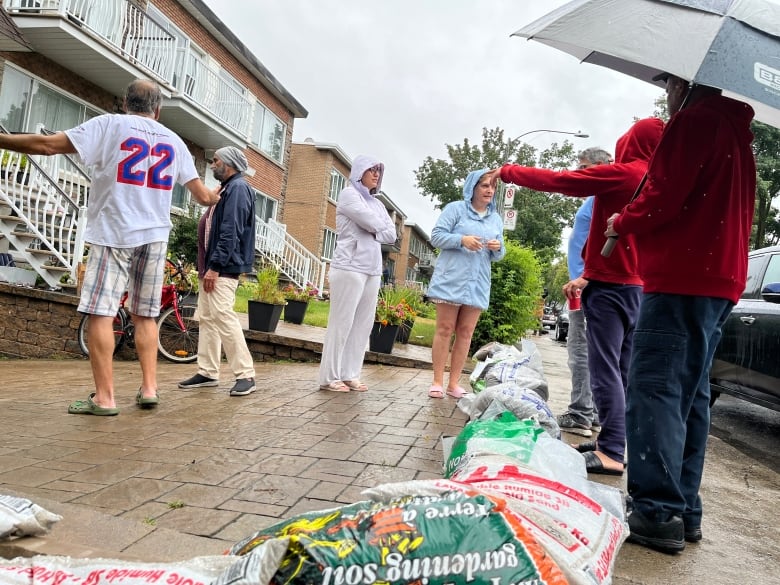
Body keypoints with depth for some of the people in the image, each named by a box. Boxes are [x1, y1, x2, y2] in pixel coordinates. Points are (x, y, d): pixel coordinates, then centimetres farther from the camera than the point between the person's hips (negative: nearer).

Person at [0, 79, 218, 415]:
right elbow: (203, 197, 17)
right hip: (155, 236, 5)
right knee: (145, 315, 11)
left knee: (101, 313, -3)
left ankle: (104, 397, -5)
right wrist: (214, 197, 39)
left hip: (113, 232, -4)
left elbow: (48, 144, -7)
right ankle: (149, 388, 9)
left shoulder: (110, 125, 0)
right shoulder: (174, 141, 13)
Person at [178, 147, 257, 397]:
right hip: (212, 266, 11)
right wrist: (205, 266, 19)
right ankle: (207, 373, 16)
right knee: (207, 318, 10)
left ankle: (245, 375, -9)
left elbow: (231, 232, -20)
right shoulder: (227, 188, 21)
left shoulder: (238, 188, -11)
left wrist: (215, 266, -23)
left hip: (223, 268, -11)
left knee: (223, 317, -14)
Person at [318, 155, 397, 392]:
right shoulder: (349, 194, -1)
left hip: (373, 270, 7)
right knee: (341, 322, -5)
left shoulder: (377, 203, 19)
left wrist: (373, 232, -6)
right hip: (350, 267, -7)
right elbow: (372, 223, -13)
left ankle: (350, 374, 10)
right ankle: (330, 377, 0)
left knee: (363, 324, 4)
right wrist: (381, 225, 8)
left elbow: (392, 234, 10)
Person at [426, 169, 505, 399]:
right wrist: (461, 240, -19)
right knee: (445, 329, -3)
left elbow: (497, 256, 18)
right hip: (451, 279, -4)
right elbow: (436, 236, -5)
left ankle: (454, 383, 10)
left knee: (466, 332, 4)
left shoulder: (496, 218, 16)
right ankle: (437, 382, 3)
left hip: (478, 283, 5)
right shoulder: (455, 208, 1)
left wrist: (499, 248, -6)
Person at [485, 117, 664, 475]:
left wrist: (508, 172, 5)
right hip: (637, 286, 8)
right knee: (621, 371, 10)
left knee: (605, 370, -9)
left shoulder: (621, 174, -9)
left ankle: (612, 452, -9)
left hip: (610, 286, -8)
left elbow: (557, 180, -7)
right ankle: (613, 440, 16)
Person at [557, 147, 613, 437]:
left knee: (581, 349, -8)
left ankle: (581, 415, -4)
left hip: (588, 283, -11)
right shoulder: (595, 198, 22)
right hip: (586, 281, 11)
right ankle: (593, 414, 17)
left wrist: (584, 278, -25)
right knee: (588, 350, 11)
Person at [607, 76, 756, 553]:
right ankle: (685, 510, 12)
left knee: (654, 390, -12)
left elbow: (665, 197, -13)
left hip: (683, 277, -10)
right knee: (690, 395, 9)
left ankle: (658, 513, -12)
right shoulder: (736, 129, 26)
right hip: (720, 277, 10)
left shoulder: (694, 120, -3)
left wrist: (622, 223, 4)